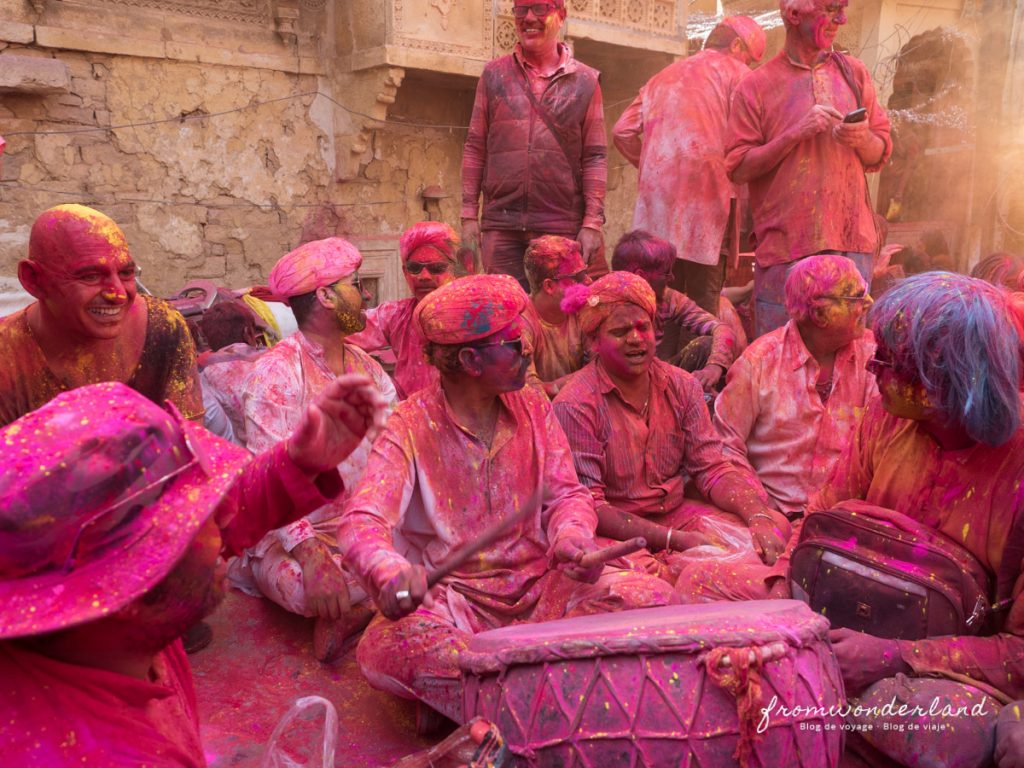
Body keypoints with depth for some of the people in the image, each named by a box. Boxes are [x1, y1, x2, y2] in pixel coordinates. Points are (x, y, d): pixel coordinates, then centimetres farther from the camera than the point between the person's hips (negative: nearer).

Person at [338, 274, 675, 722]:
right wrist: (389, 570, -44)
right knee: (382, 649, -34)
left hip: (541, 582, 4)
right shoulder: (410, 428, -10)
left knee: (653, 599, -18)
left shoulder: (533, 408, 6)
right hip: (453, 596, -4)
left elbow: (566, 493, 6)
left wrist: (571, 534, -18)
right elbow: (362, 520, -20)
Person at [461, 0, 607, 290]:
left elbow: (595, 156, 3)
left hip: (562, 224, -1)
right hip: (500, 224, 1)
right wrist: (469, 215, 1)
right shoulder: (494, 74, 10)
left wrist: (592, 223, -6)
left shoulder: (585, 81, 7)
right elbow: (475, 148, 8)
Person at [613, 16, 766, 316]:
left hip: (655, 199, 5)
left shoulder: (662, 77, 24)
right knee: (703, 303, -4)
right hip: (705, 196, -5)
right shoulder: (735, 72, 7)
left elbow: (622, 132, 16)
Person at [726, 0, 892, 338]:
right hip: (785, 243, -3)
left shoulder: (854, 73, 14)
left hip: (851, 239, 3)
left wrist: (863, 139, -6)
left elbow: (879, 156, 16)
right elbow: (738, 168, -4)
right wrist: (796, 134, -13)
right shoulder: (758, 85, 3)